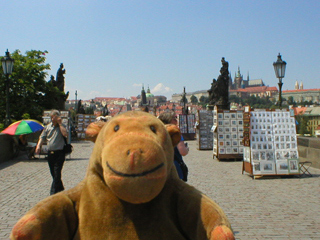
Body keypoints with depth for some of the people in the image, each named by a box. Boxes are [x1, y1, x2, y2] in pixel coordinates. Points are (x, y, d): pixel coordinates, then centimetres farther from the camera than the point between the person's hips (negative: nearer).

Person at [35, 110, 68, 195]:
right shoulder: (47, 127, 11)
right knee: (53, 173, 13)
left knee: (57, 173, -8)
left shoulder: (62, 126, -1)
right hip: (50, 152, 5)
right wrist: (38, 146, -7)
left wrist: (60, 123, -13)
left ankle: (53, 193, -6)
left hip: (59, 153, -5)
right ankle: (60, 188, 31)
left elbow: (65, 134, -21)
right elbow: (42, 137, 10)